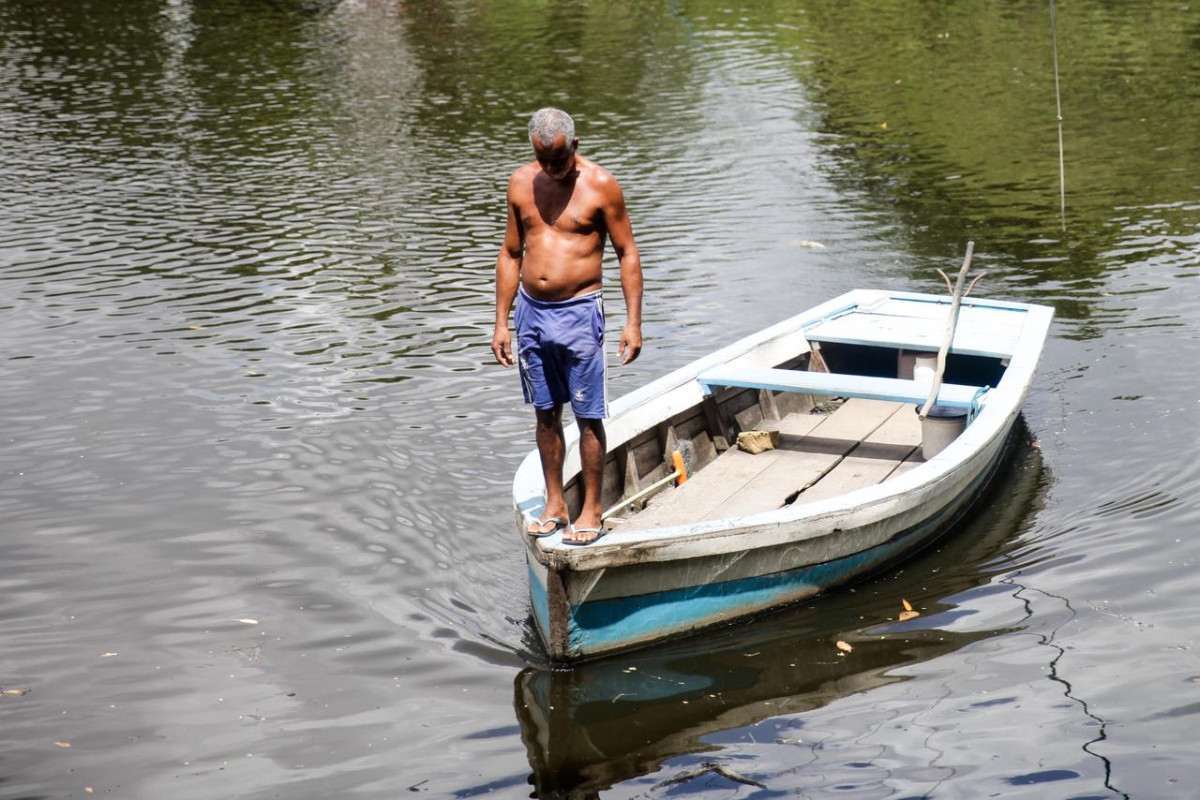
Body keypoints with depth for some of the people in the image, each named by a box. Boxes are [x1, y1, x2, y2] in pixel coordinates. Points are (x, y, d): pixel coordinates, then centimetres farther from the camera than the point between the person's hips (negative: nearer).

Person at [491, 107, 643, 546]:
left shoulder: (600, 185, -7)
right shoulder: (521, 183, 5)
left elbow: (628, 253, -3)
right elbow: (510, 254, 12)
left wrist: (633, 322, -9)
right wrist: (501, 323, 9)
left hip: (578, 313, -4)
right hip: (531, 312, 4)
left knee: (588, 418, 1)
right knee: (546, 413, 12)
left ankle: (591, 510, 12)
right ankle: (554, 503, 24)